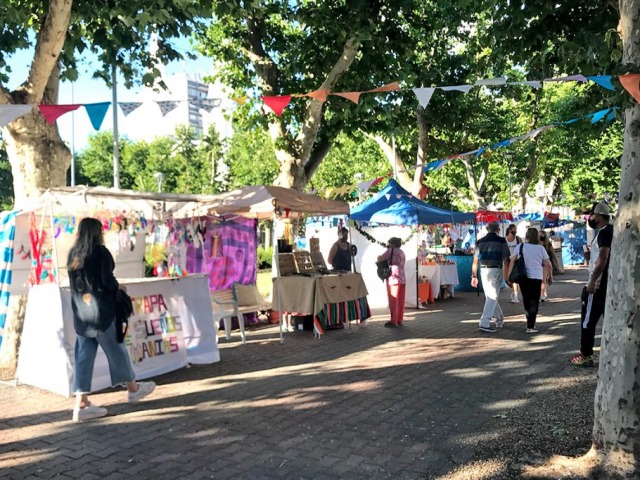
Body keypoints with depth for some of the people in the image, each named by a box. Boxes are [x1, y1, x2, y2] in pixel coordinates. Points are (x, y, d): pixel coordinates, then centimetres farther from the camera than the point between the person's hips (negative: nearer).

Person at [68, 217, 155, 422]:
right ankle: (133, 388, 26)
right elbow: (107, 281, -16)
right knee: (116, 349, 9)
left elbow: (74, 284, 11)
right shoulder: (100, 252, -12)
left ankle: (81, 404, 7)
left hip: (80, 311, 6)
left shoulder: (73, 254, 8)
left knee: (84, 355, 7)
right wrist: (118, 287, 3)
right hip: (101, 309, -6)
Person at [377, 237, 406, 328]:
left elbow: (380, 259, -9)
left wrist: (379, 257, 12)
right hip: (402, 279, 7)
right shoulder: (402, 252, 17)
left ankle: (393, 321, 1)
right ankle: (400, 320, 15)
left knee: (393, 301, -2)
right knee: (400, 301, 9)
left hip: (393, 279, -7)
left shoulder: (391, 251, -6)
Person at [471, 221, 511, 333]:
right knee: (492, 297, -3)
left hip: (484, 270, 4)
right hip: (496, 270, -4)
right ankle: (484, 323, -11)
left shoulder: (480, 242, 8)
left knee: (490, 297, 18)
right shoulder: (501, 241, -1)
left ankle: (500, 320, 32)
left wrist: (474, 276, 9)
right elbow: (506, 260, -5)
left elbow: (475, 261, 5)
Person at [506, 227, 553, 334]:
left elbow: (512, 261, -5)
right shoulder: (540, 248, 2)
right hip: (536, 278, -1)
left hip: (523, 277, 1)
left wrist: (509, 276, -3)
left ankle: (531, 323, 25)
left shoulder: (520, 247, 3)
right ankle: (530, 326, -2)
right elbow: (548, 265, 2)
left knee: (526, 300, 18)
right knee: (534, 301, 5)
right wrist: (550, 276, 17)